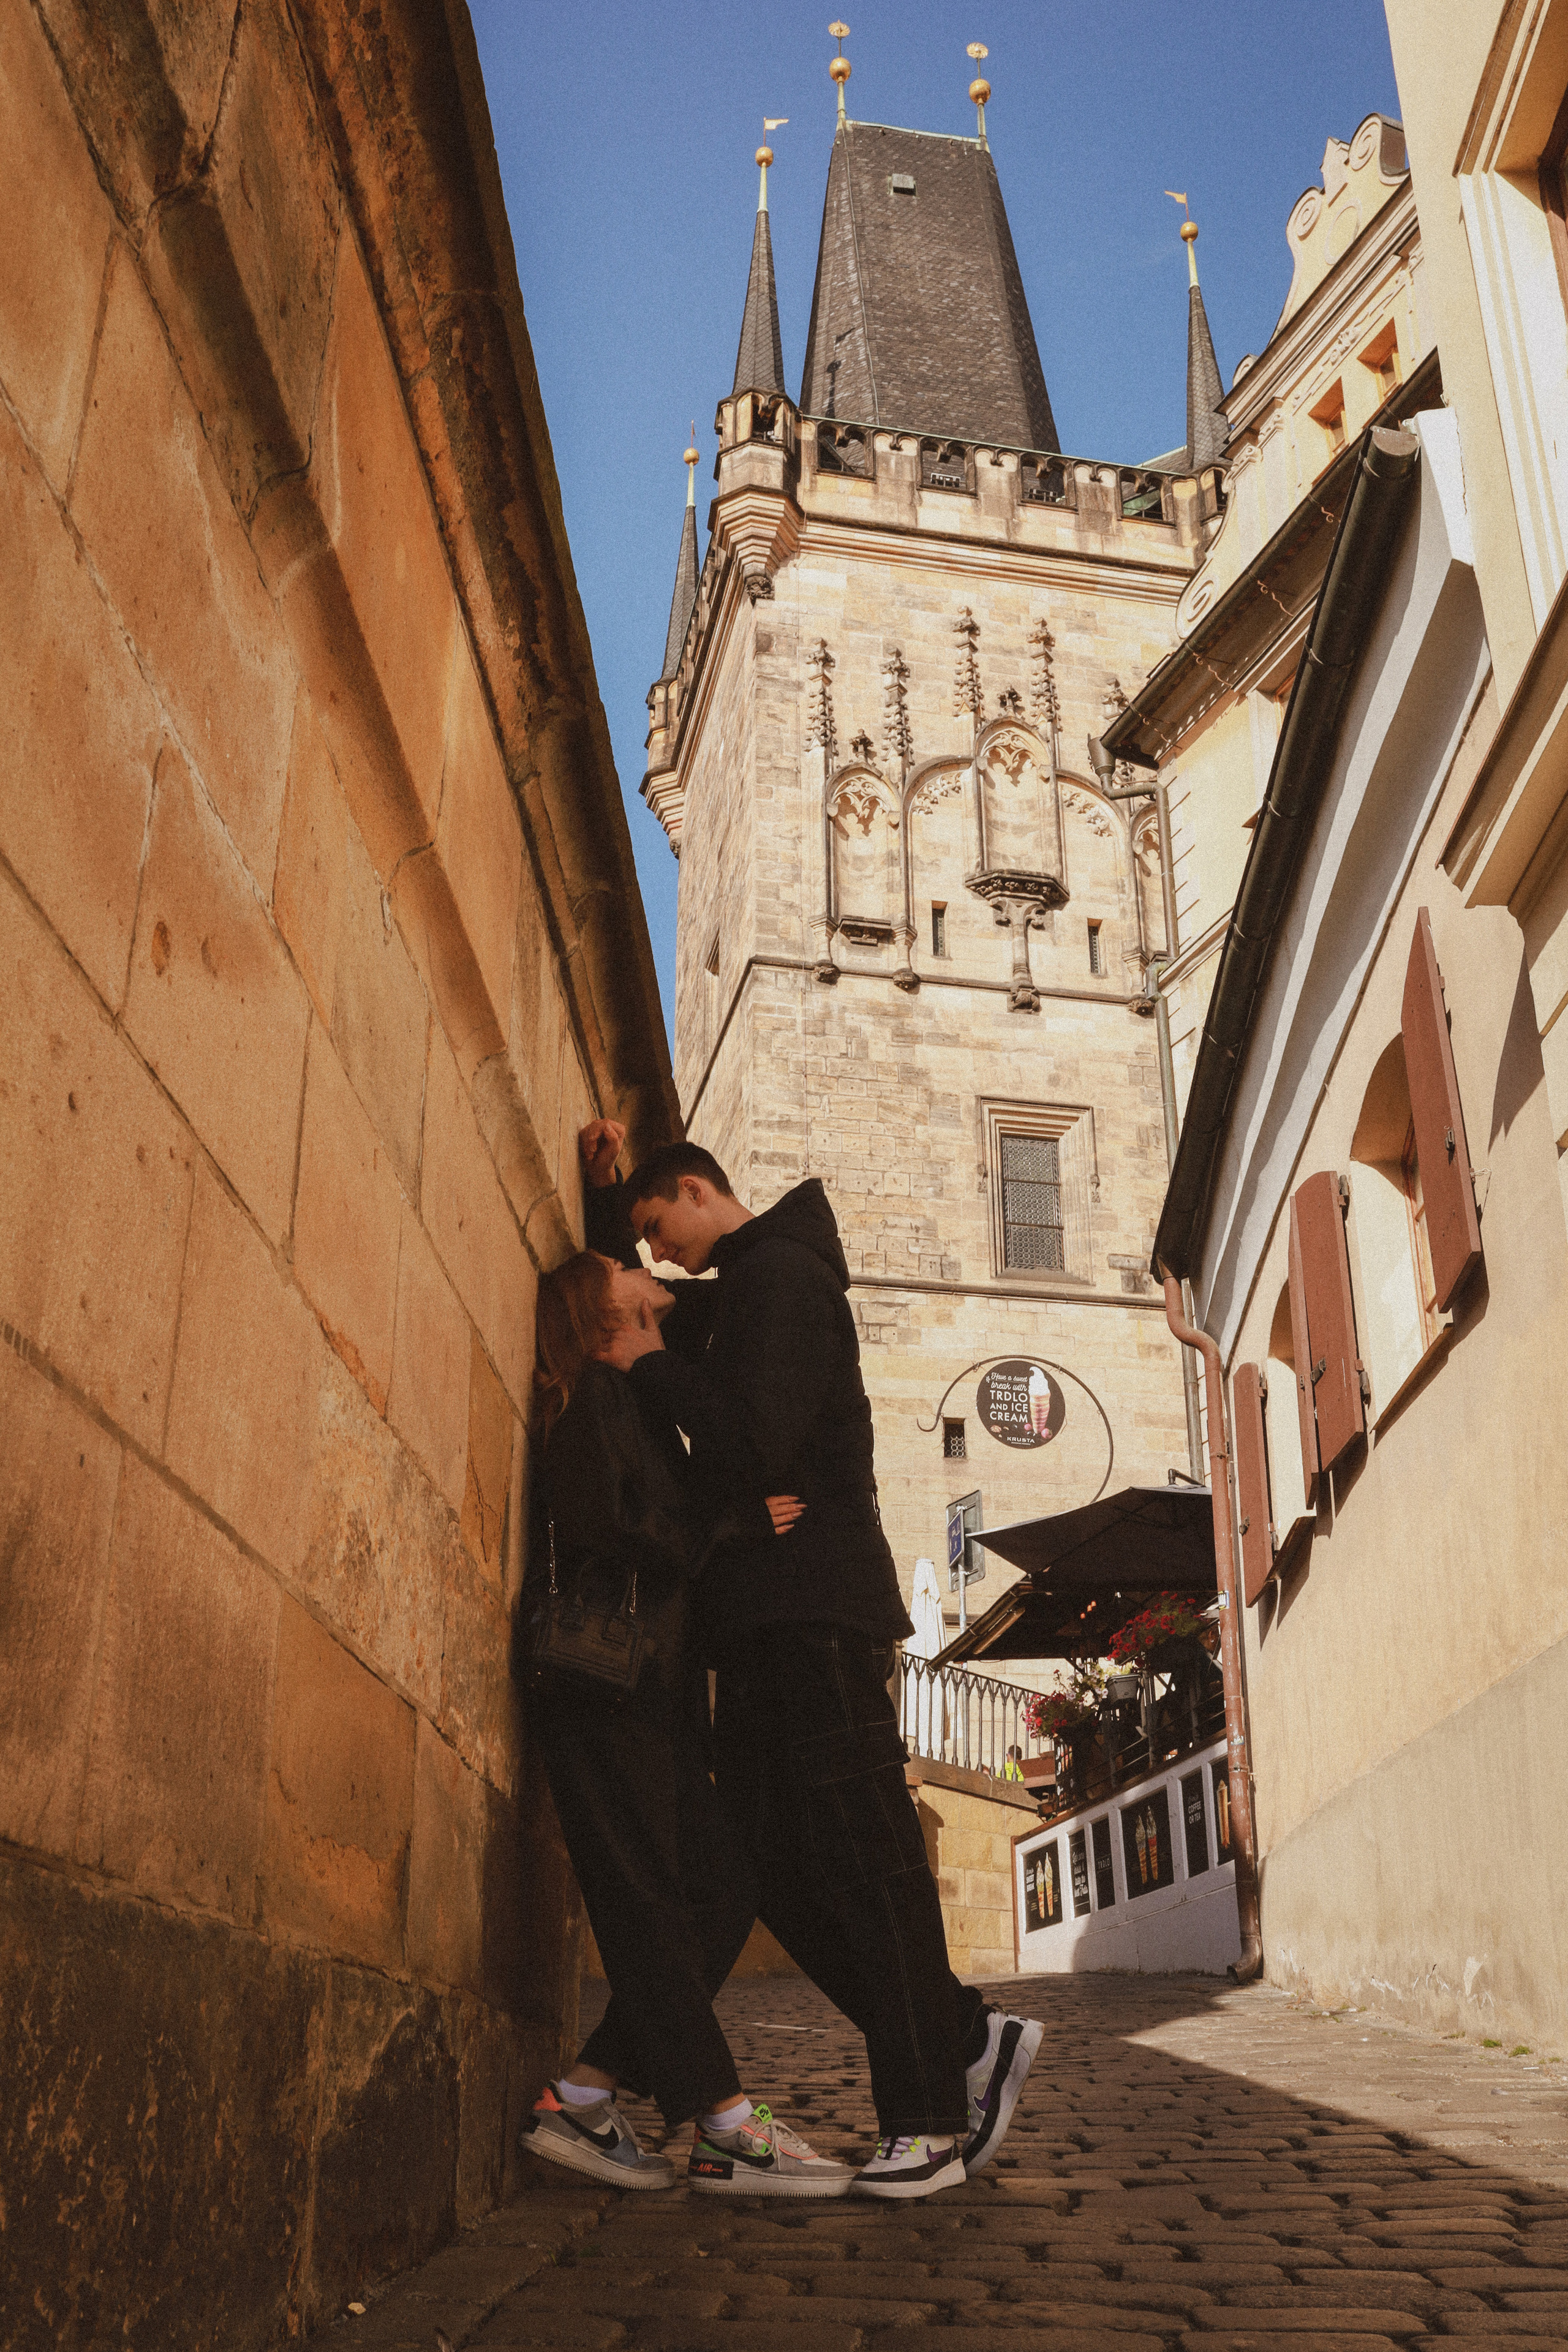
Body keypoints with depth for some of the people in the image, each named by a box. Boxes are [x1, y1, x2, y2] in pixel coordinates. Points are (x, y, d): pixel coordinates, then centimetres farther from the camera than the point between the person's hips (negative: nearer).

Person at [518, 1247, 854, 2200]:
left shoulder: (640, 1399, 25)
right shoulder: (597, 1392, -2)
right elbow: (600, 1528, -15)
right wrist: (740, 1524, -11)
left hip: (656, 1684, 9)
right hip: (606, 1679, -9)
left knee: (722, 1890, 3)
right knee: (647, 1898, -7)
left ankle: (582, 2100, 7)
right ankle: (727, 2130, -6)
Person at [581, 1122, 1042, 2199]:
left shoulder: (776, 1272, -7)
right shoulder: (739, 1292, 25)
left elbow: (757, 1444, -18)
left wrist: (651, 1363, -5)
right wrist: (603, 1191, 23)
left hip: (813, 1609, -10)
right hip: (770, 1620, 10)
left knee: (864, 1861, -8)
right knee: (780, 1866, 6)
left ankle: (926, 2121, -2)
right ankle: (970, 2040, 11)